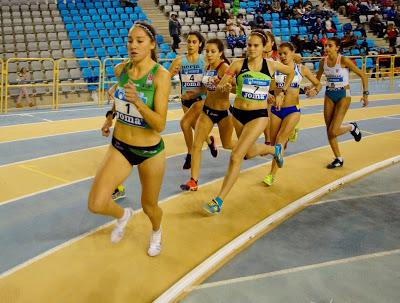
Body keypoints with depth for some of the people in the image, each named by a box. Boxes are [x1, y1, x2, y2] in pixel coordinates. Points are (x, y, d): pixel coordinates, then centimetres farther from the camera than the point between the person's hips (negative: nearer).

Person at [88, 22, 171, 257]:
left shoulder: (161, 74, -19)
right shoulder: (120, 69, -4)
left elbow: (160, 125, -24)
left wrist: (137, 102, -36)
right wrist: (111, 115, 11)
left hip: (151, 151, -3)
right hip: (119, 147, 4)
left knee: (149, 206, 15)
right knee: (96, 204, -11)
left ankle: (157, 232, 52)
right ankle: (123, 215, 26)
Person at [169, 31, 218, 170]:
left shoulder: (205, 60, -7)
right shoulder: (179, 60, -3)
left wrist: (196, 92, -22)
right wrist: (173, 73, -32)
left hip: (200, 98, -4)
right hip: (186, 99, 4)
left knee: (185, 123, -21)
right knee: (196, 127, 15)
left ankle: (190, 155, -2)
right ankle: (210, 141, 46)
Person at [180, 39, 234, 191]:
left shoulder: (225, 67, -18)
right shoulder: (208, 67, 2)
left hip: (223, 111, -5)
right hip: (207, 110, 6)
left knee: (227, 145, 15)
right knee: (196, 145, -6)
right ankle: (193, 180, -2)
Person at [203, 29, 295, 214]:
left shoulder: (271, 65, -3)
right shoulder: (239, 64, -5)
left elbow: (291, 72, 16)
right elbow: (220, 85, -11)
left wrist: (282, 93, 12)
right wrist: (223, 86, -34)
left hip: (258, 115, -3)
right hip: (238, 113, 3)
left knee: (236, 156, -14)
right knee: (249, 153, 22)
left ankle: (219, 201, -7)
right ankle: (274, 149, 56)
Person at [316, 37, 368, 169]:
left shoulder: (344, 60, -17)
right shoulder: (323, 61, -2)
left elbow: (363, 75, -11)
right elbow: (318, 78, 15)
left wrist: (365, 94, -13)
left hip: (343, 95, -5)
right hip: (329, 95, 5)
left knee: (333, 131, -13)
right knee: (329, 131, 5)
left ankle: (352, 127, 20)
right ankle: (338, 159, 20)